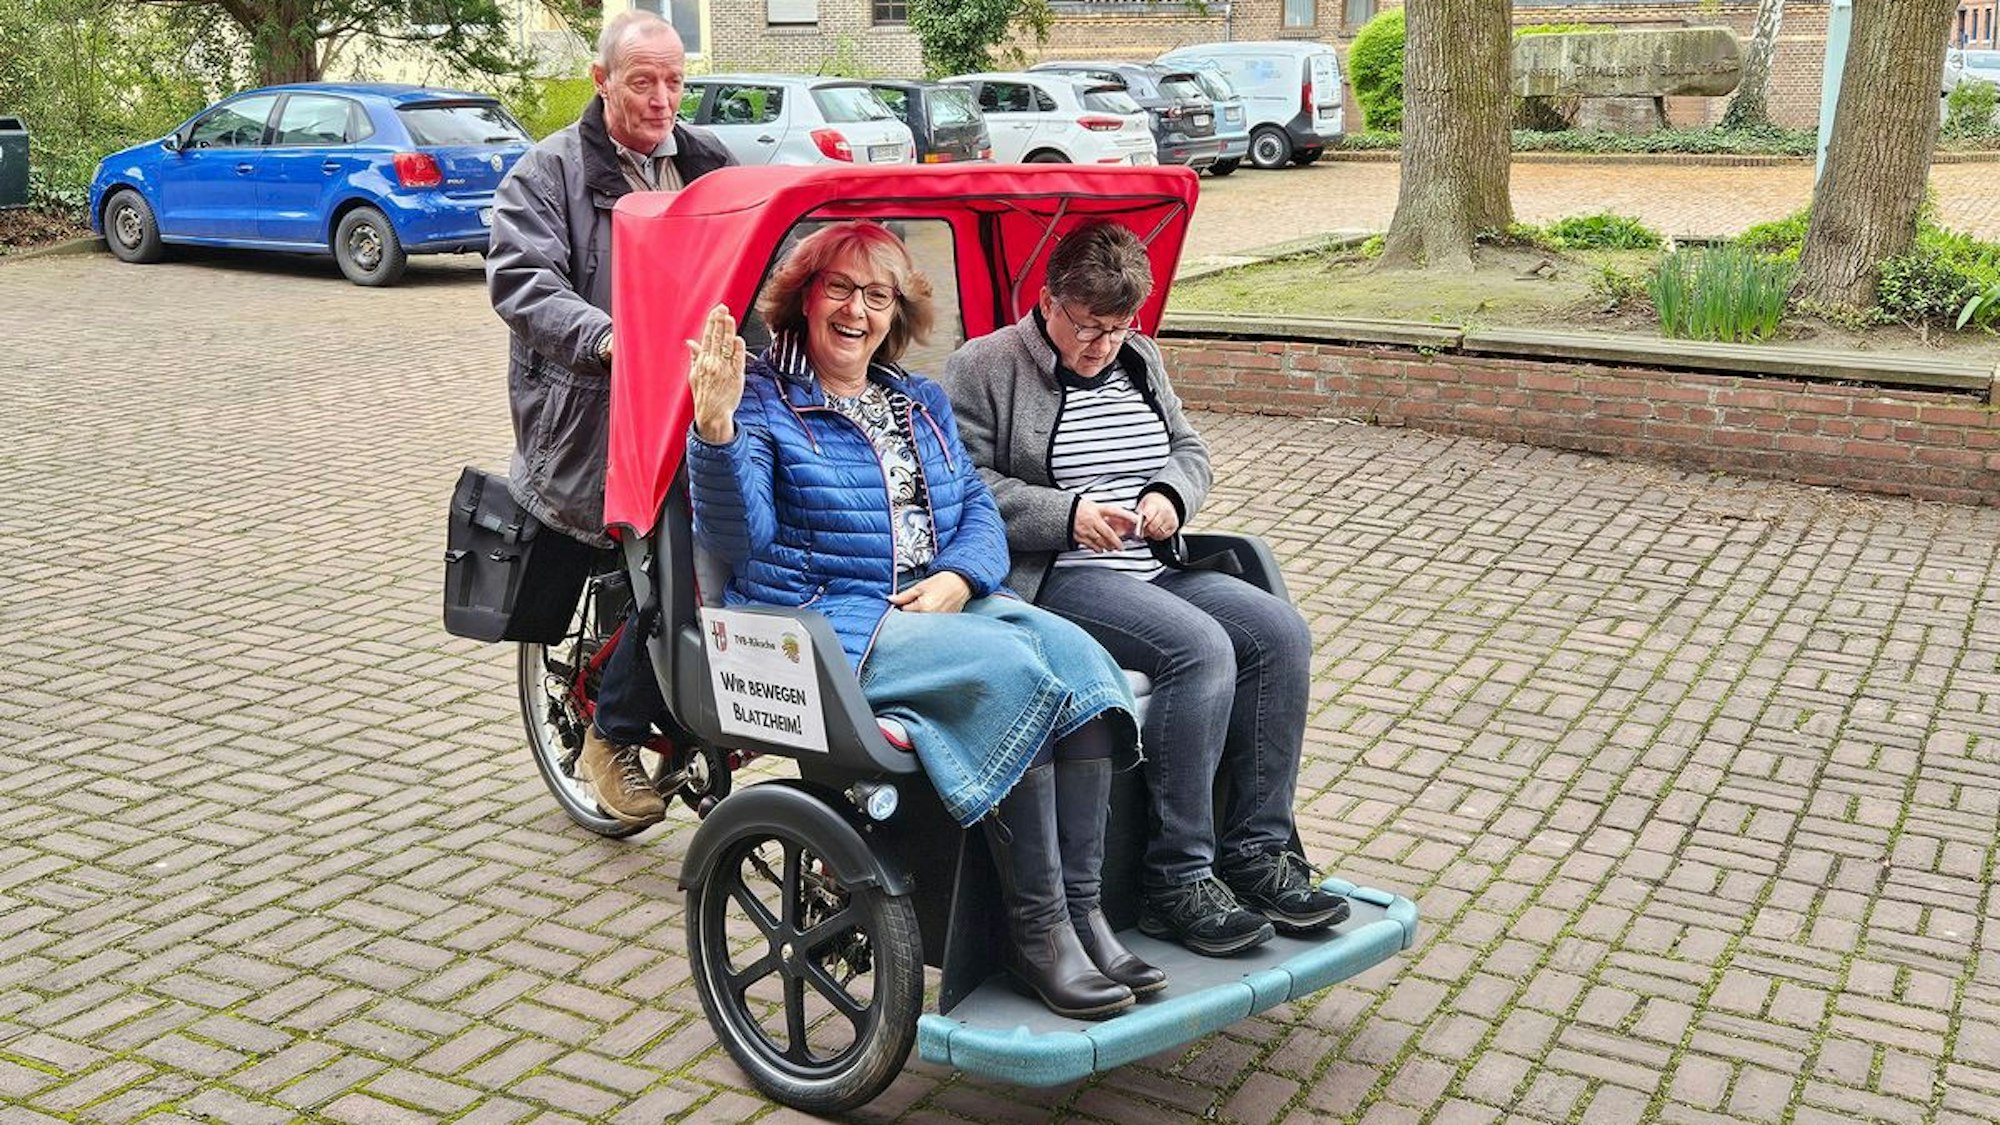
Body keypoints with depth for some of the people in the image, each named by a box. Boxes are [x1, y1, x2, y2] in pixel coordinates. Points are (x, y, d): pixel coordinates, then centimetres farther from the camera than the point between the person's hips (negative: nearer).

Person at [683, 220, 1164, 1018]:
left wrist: (959, 577, -7)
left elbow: (978, 509, 16)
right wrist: (716, 430, -30)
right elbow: (736, 539, -13)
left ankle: (1081, 910, -22)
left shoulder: (921, 402, 20)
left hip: (941, 600, 6)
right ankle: (1037, 935, -23)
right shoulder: (761, 400, 0)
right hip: (826, 624, -6)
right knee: (1014, 671, -30)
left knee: (1079, 657, -22)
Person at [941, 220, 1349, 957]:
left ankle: (1255, 849, -8)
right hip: (1055, 581, -8)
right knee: (1201, 649, -30)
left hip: (1154, 568, 8)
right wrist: (1066, 515, -19)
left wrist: (1170, 494, 1)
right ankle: (1176, 880, -23)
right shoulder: (984, 369, -3)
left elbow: (1190, 448, 24)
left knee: (1279, 632, -14)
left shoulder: (1140, 360, 18)